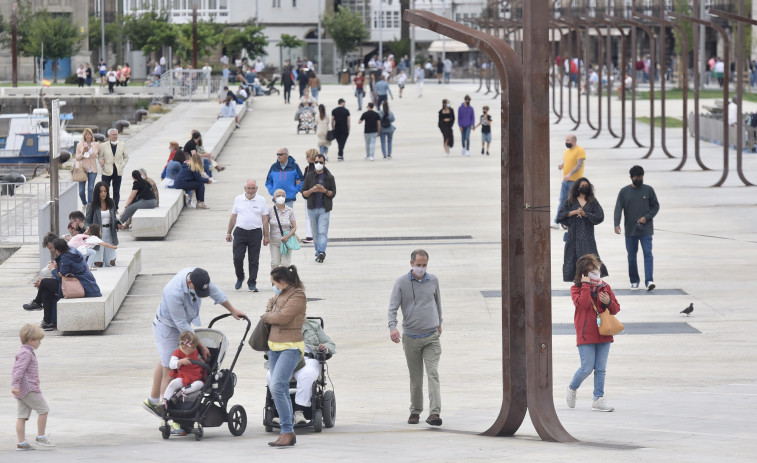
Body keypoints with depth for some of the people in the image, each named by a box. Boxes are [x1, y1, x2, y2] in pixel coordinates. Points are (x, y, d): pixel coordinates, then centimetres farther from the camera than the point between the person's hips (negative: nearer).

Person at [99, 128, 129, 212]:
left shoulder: (122, 145, 6)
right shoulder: (103, 145, 1)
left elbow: (126, 157, 15)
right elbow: (100, 157, 9)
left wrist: (123, 165, 2)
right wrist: (102, 164, -8)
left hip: (118, 171, 2)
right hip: (107, 172, -1)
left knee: (116, 192, 6)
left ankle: (115, 208, 13)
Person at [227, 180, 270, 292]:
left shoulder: (261, 201, 3)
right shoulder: (238, 199, 6)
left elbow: (265, 220, 4)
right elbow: (233, 217, 12)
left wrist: (266, 236, 1)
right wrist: (229, 233, 11)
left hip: (255, 233, -1)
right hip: (240, 232, 1)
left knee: (254, 260, 2)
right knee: (237, 258, -5)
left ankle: (252, 283, 9)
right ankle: (240, 277, 20)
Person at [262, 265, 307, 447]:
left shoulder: (297, 296, -12)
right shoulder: (280, 294, 13)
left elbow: (282, 317, -20)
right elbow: (271, 303, 36)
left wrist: (266, 316, -2)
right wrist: (269, 311, 15)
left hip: (290, 348, -9)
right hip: (274, 347, 9)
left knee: (277, 387, -20)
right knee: (281, 391, 8)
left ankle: (287, 432, -20)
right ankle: (288, 433, 12)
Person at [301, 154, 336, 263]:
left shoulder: (329, 177, 4)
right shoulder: (309, 176, 7)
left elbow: (333, 193, 3)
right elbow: (304, 194, 6)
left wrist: (325, 191, -16)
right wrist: (312, 190, -13)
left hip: (324, 209, -2)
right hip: (312, 208, 2)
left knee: (322, 232, -14)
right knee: (315, 233, 6)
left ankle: (321, 253, -25)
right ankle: (318, 252, 15)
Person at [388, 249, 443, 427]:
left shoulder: (433, 281, 6)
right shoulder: (401, 283, -3)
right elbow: (393, 307, -9)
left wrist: (439, 323, 33)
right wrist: (392, 326, -26)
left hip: (431, 337, 1)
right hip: (411, 337, -1)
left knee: (433, 374, -13)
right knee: (415, 377, 7)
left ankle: (434, 413, -20)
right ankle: (415, 412, 21)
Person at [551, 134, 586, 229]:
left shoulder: (580, 151, -12)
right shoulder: (567, 151, 14)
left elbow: (579, 165, -19)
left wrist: (570, 174, -28)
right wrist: (561, 165, 0)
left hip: (575, 181, -8)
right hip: (565, 181, 8)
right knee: (562, 200, 4)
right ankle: (557, 222, 4)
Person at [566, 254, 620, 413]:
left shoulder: (605, 287, 10)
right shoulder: (576, 289, -1)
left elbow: (616, 309, 11)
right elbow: (583, 303, -20)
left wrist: (609, 302, -10)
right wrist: (586, 285, -17)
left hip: (603, 334, 4)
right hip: (586, 335, -4)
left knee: (601, 369, 4)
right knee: (587, 368, -6)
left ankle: (598, 399, 11)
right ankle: (572, 389, 20)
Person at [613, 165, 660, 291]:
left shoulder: (649, 190, 5)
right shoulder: (624, 191, 5)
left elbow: (656, 206, 8)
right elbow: (618, 209, -1)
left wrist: (647, 217, -8)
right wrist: (617, 224, -16)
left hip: (646, 230, -1)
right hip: (630, 230, 1)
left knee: (648, 254, -12)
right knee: (631, 256, 6)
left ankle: (649, 281, -18)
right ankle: (634, 281, 17)